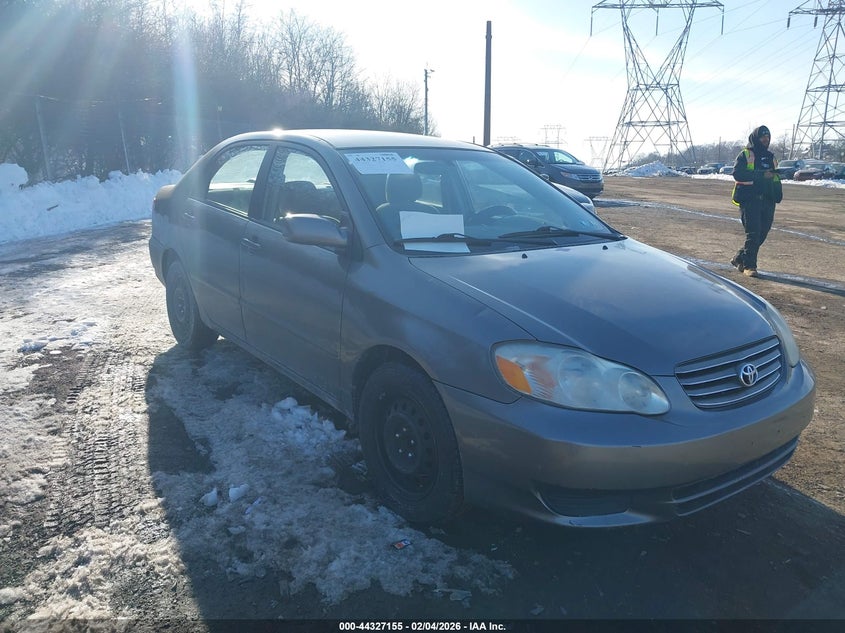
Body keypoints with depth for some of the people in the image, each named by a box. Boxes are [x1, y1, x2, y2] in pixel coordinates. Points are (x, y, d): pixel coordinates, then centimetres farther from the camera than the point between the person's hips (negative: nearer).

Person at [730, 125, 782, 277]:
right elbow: (737, 173, -15)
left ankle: (739, 259, 20)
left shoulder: (770, 157, 20)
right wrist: (761, 175, -19)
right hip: (749, 200, -7)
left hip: (767, 201, 7)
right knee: (753, 233, -12)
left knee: (761, 233, 6)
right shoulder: (745, 155, 0)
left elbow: (775, 178, 27)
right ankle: (749, 265, -6)